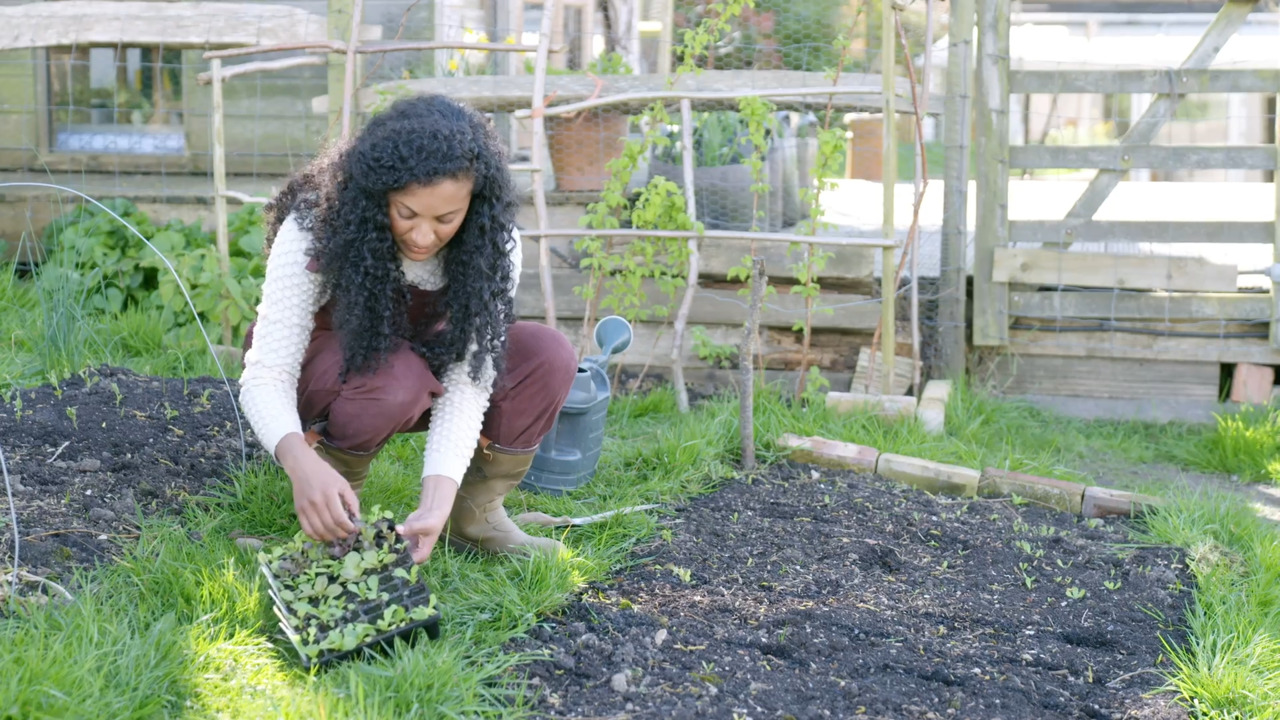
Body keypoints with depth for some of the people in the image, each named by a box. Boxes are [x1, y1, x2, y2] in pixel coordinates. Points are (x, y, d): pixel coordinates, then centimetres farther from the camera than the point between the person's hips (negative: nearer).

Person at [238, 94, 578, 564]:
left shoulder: (494, 245, -24)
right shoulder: (314, 229, -31)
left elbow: (466, 383, -27)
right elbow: (267, 373, -34)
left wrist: (436, 503, -42)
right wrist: (302, 463, -55)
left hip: (424, 366, 3)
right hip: (323, 370, -3)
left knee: (549, 356, -23)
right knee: (394, 376, -37)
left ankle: (474, 512, -6)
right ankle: (331, 507, -10)